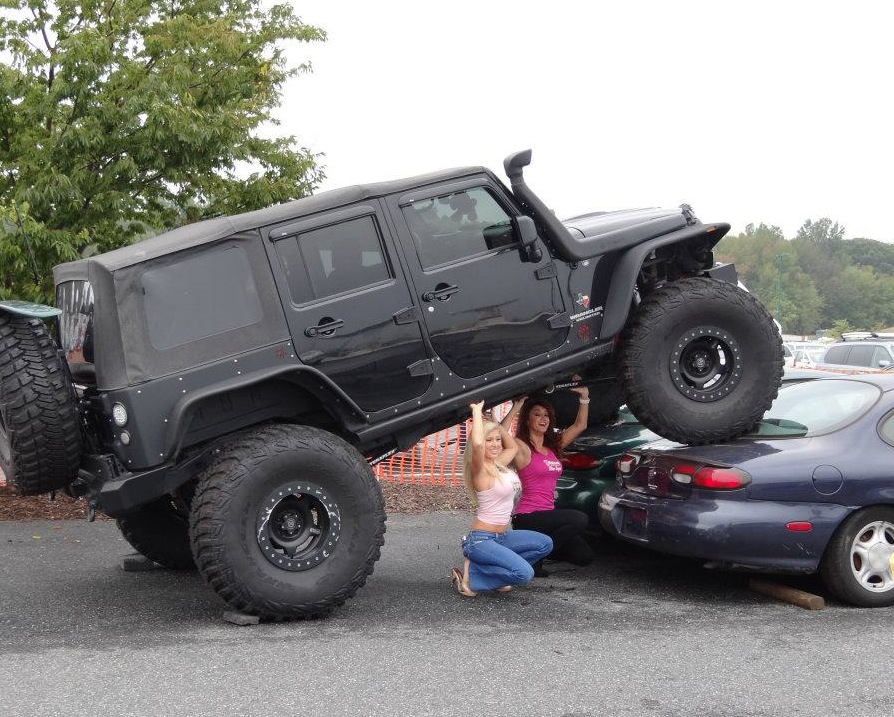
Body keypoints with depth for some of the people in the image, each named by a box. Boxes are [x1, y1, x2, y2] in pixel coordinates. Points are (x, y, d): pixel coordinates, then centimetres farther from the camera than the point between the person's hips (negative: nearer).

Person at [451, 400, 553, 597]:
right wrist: (477, 411, -24)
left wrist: (494, 422, 14)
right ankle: (471, 575, -5)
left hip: (501, 536, 9)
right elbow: (477, 444, -36)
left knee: (545, 544, 11)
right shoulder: (481, 471, -16)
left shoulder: (500, 465, 9)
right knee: (524, 573, -25)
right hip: (480, 540, -9)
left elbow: (512, 446, 27)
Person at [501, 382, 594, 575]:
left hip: (547, 514, 8)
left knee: (584, 556, -1)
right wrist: (516, 407, -21)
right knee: (579, 519, -26)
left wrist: (584, 396, 11)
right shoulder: (522, 447, -7)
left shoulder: (554, 447, 14)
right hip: (528, 517, -7)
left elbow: (580, 425, 19)